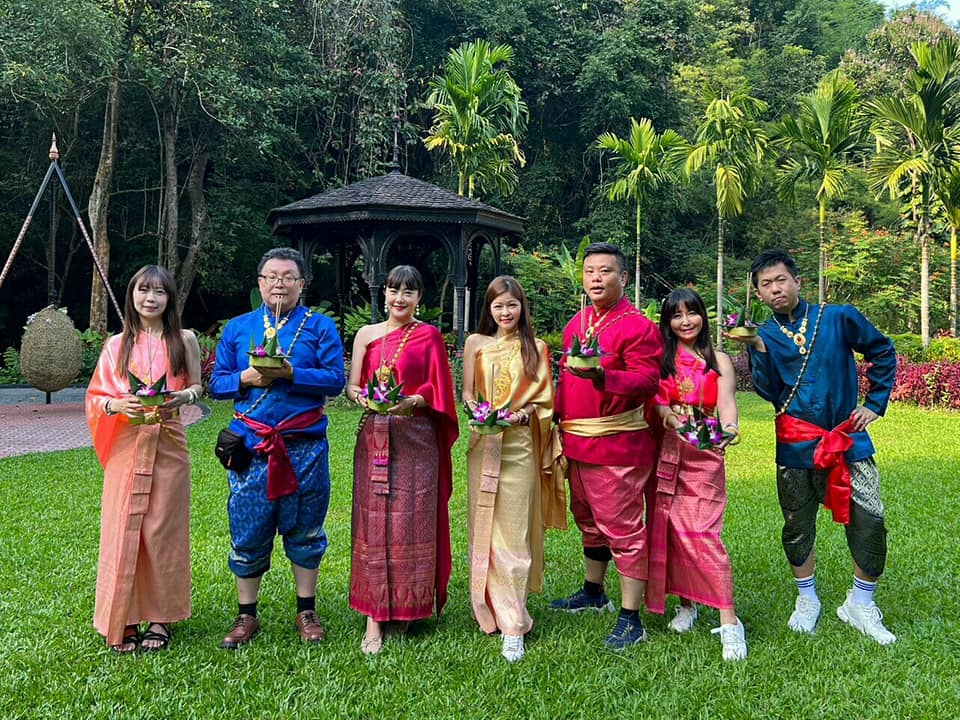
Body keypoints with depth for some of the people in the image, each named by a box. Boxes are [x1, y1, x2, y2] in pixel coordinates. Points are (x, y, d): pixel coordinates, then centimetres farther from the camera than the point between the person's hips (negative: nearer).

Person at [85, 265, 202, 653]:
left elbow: (197, 386, 10)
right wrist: (117, 405, -15)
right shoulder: (116, 345, 7)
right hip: (126, 445, 1)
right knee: (122, 529, -1)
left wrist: (183, 396, -12)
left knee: (162, 530, 2)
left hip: (168, 445, -1)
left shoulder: (184, 340, 6)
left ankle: (160, 618, 14)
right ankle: (124, 619, 10)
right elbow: (96, 396, 7)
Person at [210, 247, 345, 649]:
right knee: (247, 531, 4)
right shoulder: (237, 328, 12)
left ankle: (306, 612, 22)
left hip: (304, 445, -1)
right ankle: (246, 615, 19)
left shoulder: (320, 327, 5)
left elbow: (335, 380, -6)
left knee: (304, 529, 7)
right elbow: (216, 384, 10)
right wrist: (245, 378, -10)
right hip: (250, 444, 1)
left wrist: (290, 373, -19)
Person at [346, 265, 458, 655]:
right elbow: (351, 385, 8)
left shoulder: (429, 335, 4)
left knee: (412, 521, 0)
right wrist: (363, 398, -13)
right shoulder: (367, 334, 10)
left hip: (416, 439, -1)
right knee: (373, 523, -1)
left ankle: (406, 605, 16)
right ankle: (374, 616, 2)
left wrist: (411, 401, -18)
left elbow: (437, 389, 0)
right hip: (374, 437, 2)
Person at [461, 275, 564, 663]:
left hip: (520, 445, -2)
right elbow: (466, 392, 9)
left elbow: (544, 399, 6)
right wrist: (476, 410, -11)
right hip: (483, 443, 2)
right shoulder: (476, 343, 8)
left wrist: (523, 414, -12)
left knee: (513, 531, -5)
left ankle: (512, 625, -4)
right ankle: (490, 606, 18)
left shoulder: (536, 348, 6)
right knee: (484, 527, 4)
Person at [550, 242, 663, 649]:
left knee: (623, 528, -4)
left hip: (617, 445, -8)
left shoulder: (638, 326, -11)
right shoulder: (576, 324, 13)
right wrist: (559, 420, 15)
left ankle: (631, 620, 4)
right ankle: (593, 593, 40)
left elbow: (647, 381, -21)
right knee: (588, 520, 22)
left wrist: (602, 376, -37)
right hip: (577, 443, 9)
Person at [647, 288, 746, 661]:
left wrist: (729, 427, -28)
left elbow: (726, 400, -7)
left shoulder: (718, 361, 8)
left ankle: (729, 621, -9)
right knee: (667, 530, 4)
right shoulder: (659, 359, 11)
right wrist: (671, 418, -20)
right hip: (665, 453, 3)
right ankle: (686, 602, 21)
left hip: (703, 456, -2)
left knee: (701, 533, -12)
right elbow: (652, 400, 1)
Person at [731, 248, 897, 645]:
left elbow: (883, 352, 11)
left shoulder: (839, 318, -1)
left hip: (847, 438, -1)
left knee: (870, 523, -5)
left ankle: (860, 605, 16)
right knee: (797, 527, 10)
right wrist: (758, 349, -23)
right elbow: (769, 392, -10)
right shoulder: (763, 336, 2)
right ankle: (807, 601, 32)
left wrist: (874, 404, 6)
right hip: (796, 446, 1)